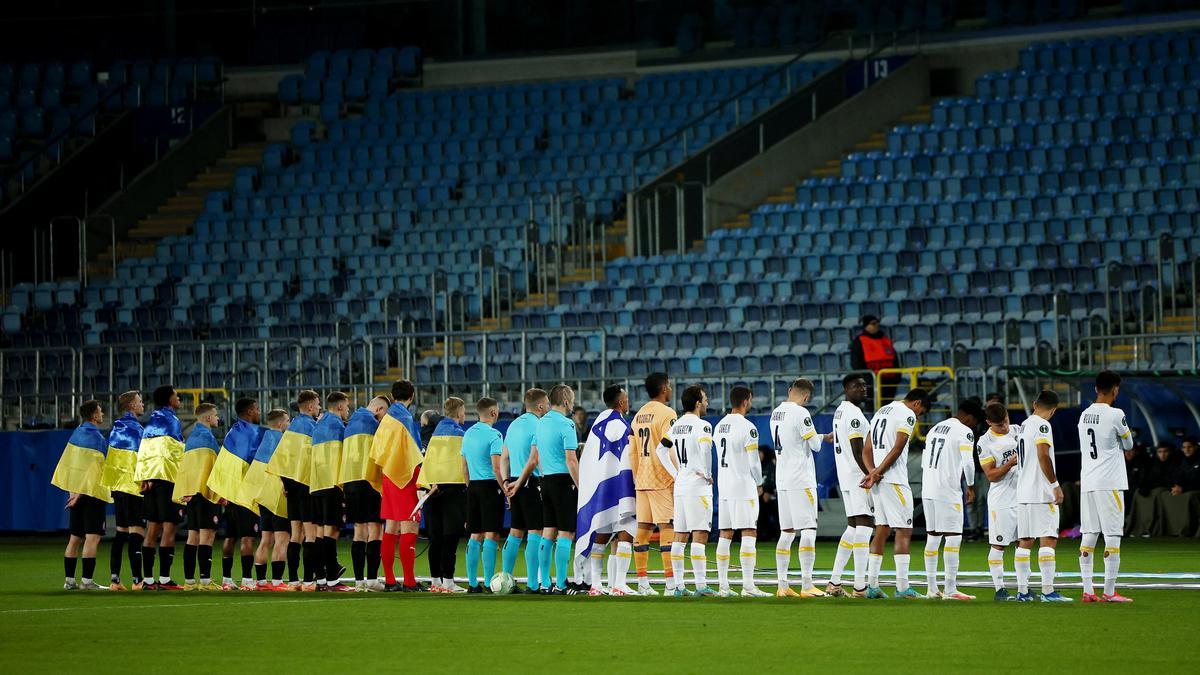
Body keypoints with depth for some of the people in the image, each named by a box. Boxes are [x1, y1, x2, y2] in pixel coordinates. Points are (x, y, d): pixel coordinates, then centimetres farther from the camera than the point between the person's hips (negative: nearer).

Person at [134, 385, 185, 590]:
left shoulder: (151, 421, 17)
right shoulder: (171, 420, -4)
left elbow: (142, 452, 11)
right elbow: (176, 453, -11)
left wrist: (145, 478, 8)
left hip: (149, 477, 7)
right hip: (168, 477, -7)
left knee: (153, 528, 8)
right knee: (169, 527, -7)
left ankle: (147, 579, 6)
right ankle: (164, 579, -13)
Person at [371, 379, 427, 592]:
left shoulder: (386, 419, 12)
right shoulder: (406, 418, -11)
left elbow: (376, 453, 15)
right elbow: (413, 453, -16)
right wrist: (421, 483, -15)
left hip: (388, 478, 8)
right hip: (405, 479, -8)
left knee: (390, 529, 10)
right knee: (409, 529, -9)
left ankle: (389, 581, 11)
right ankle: (409, 582, -12)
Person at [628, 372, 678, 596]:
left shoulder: (638, 415, 14)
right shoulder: (666, 413, -9)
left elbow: (633, 453, 15)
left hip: (642, 479, 7)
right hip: (662, 480, -7)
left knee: (643, 528, 7)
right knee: (667, 528, -8)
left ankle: (642, 582, 9)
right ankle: (671, 583, -12)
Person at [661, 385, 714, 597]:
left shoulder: (676, 426, 12)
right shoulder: (702, 426, -11)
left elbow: (661, 449, 17)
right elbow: (704, 449, -25)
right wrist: (706, 473, -12)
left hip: (680, 484, 8)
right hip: (698, 485, -8)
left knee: (680, 536, 8)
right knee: (699, 535, -8)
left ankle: (679, 585, 9)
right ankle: (701, 585, -11)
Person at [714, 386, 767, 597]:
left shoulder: (719, 426, 11)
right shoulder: (747, 427, -12)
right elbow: (753, 461, -12)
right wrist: (758, 482, 6)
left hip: (723, 486, 7)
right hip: (743, 486, -7)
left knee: (725, 535, 8)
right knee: (749, 533, -7)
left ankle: (723, 586, 8)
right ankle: (748, 586, -12)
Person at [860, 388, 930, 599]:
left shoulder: (881, 412, 21)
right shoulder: (907, 415, -7)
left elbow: (867, 449, 17)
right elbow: (897, 450, -15)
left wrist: (872, 472, 2)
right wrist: (876, 473, -11)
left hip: (878, 481, 8)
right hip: (894, 480, -8)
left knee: (882, 530, 12)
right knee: (904, 532, -6)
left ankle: (872, 585, 11)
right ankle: (902, 588, -10)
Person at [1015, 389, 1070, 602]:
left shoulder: (1024, 426, 16)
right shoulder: (1043, 426, -9)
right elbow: (1043, 456, -20)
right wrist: (1056, 485, -17)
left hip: (1023, 493, 8)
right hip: (1041, 493, -8)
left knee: (1025, 541, 9)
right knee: (1048, 540, -8)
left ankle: (1022, 590, 9)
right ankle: (1048, 591, -14)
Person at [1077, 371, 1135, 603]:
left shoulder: (1084, 415, 10)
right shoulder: (1115, 415, -9)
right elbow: (1128, 445, 3)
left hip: (1087, 483, 6)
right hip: (1109, 483, -6)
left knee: (1088, 536, 6)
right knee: (1112, 536, -3)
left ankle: (1087, 590, 5)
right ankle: (1109, 592, -4)